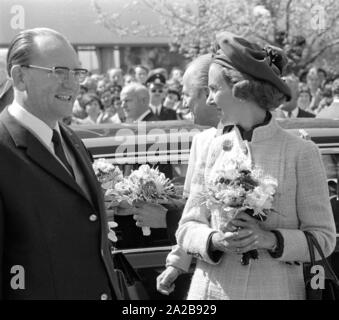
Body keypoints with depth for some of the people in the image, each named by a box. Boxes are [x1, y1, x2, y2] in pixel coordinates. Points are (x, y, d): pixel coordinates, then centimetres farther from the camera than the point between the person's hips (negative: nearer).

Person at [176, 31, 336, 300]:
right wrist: (215, 240, -15)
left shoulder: (301, 153, -7)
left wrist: (271, 239, -18)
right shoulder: (212, 146, 2)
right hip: (212, 288, 3)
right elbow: (187, 228, 4)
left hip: (275, 290, -2)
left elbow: (324, 237, -4)